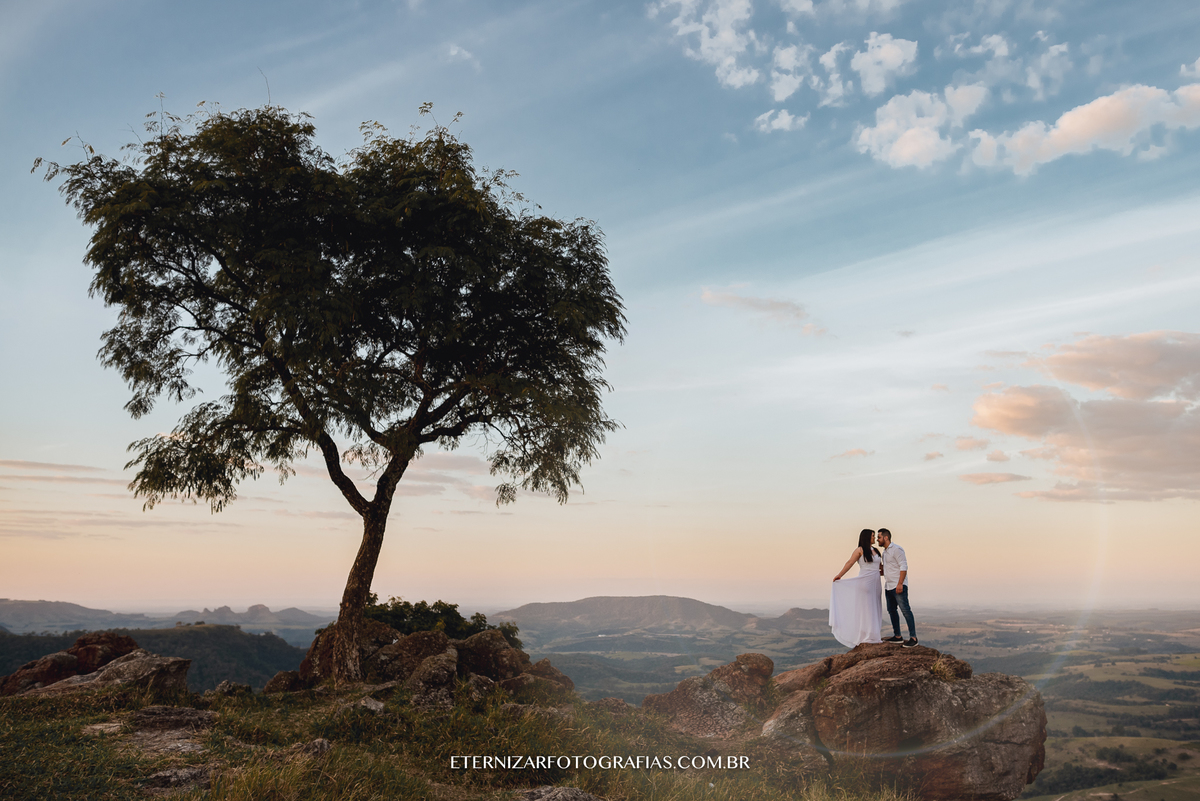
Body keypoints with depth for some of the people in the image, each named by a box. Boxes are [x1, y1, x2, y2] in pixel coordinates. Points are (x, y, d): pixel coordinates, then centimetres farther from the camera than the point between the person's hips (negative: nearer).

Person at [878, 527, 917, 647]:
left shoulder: (896, 549, -10)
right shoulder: (885, 552, 18)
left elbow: (904, 567, -16)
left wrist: (900, 584, -21)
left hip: (898, 586, -10)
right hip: (888, 587, 10)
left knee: (905, 610, -12)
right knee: (891, 610, 10)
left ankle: (913, 637, -12)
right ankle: (898, 636, 15)